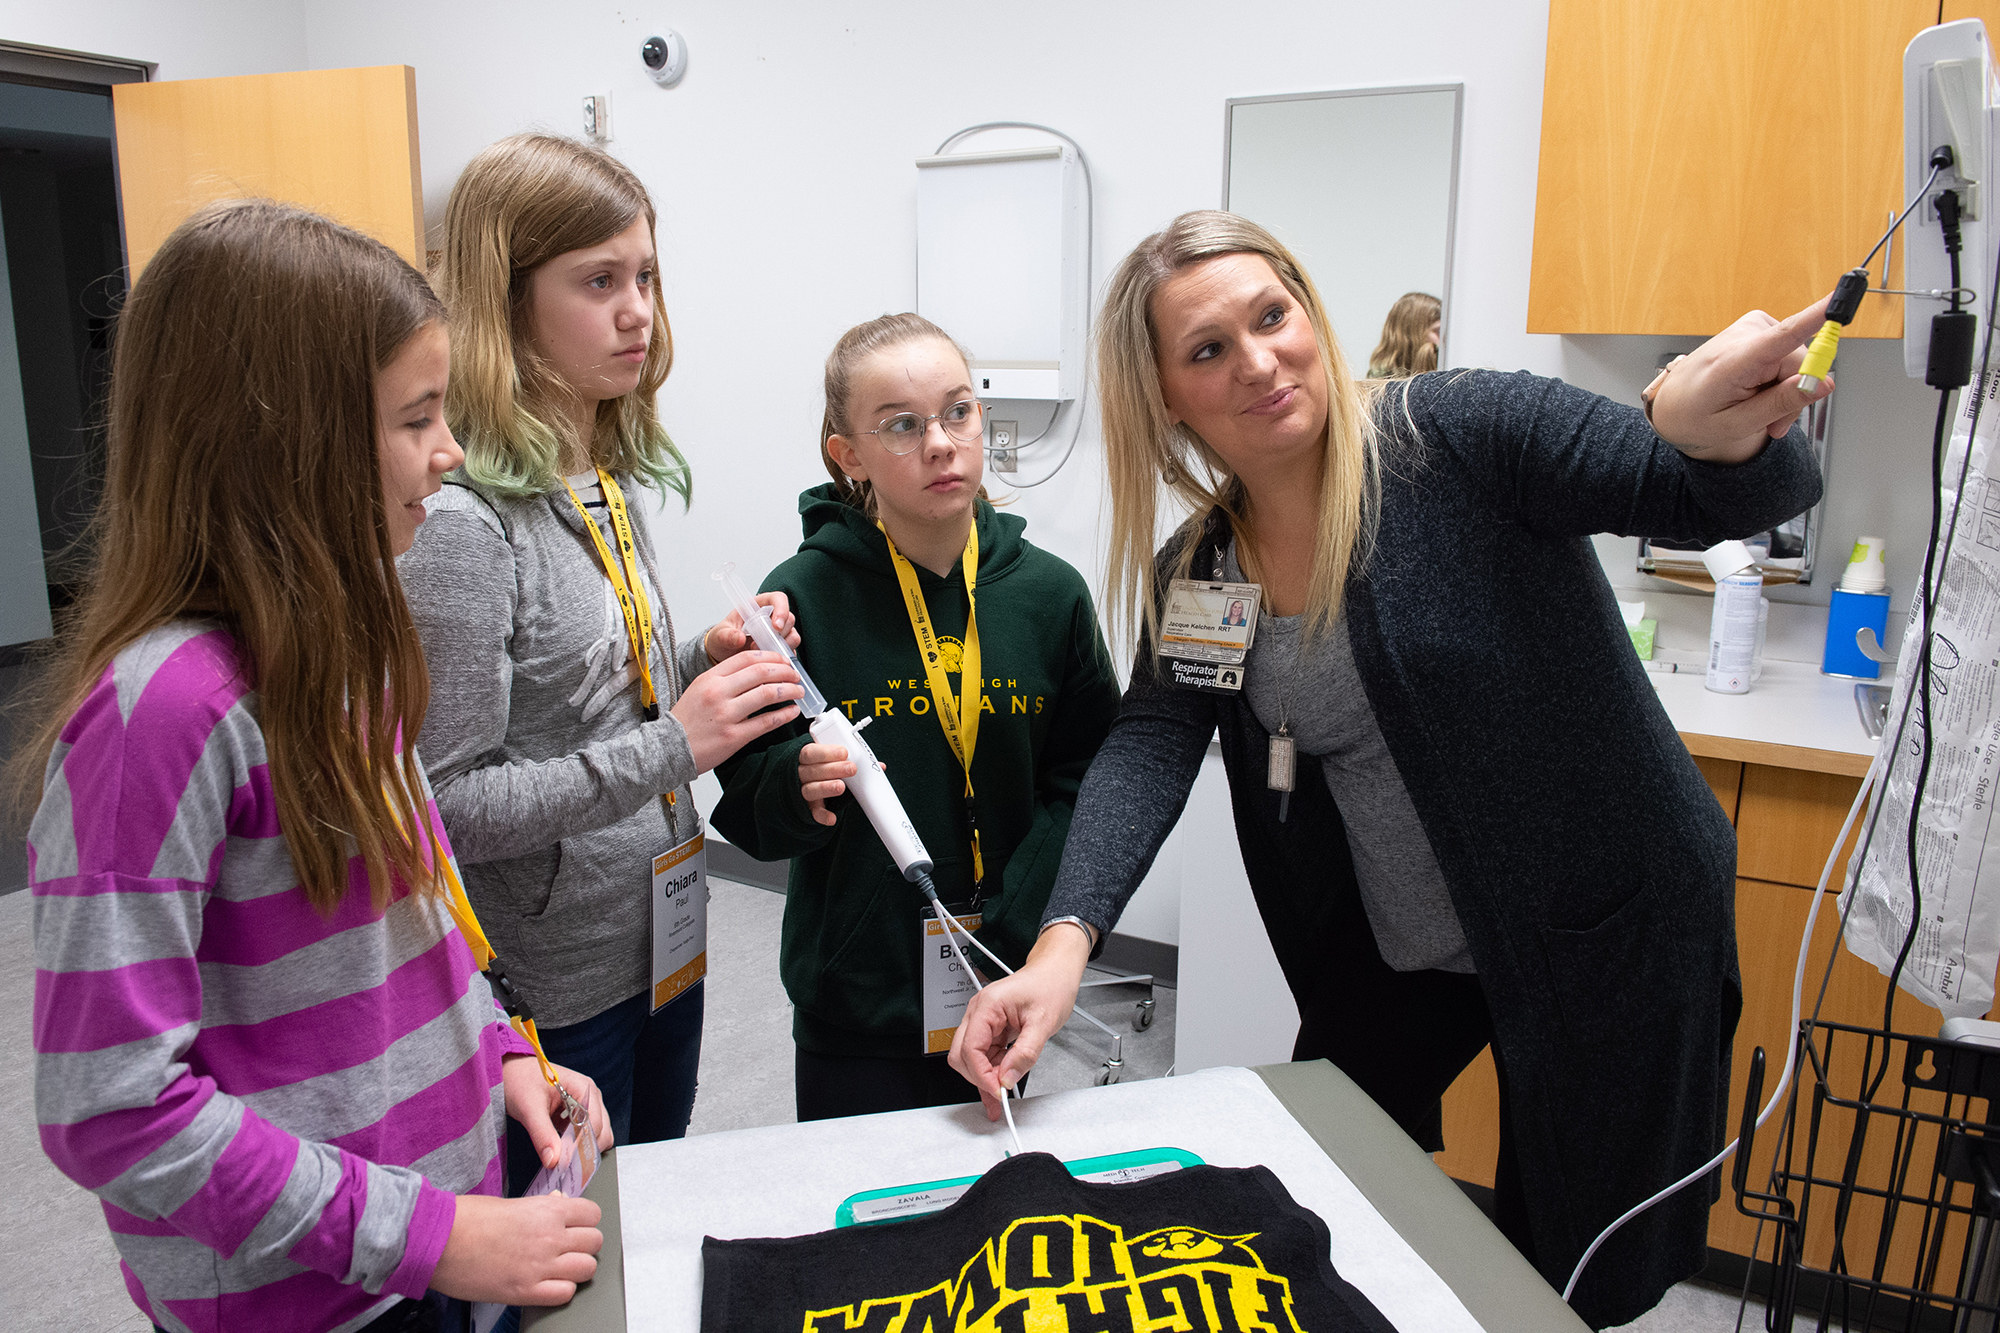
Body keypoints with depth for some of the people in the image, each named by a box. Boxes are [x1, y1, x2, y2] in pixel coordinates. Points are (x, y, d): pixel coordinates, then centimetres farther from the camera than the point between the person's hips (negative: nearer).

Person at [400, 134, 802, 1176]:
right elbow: (447, 804, -24)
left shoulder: (607, 480, 3)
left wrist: (701, 660, -4)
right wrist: (672, 746, -26)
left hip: (663, 941, 8)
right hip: (550, 991, -8)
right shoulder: (459, 517, -23)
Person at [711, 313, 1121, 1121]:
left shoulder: (1050, 593, -3)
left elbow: (1085, 782, 0)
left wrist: (1009, 931, -11)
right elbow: (746, 808, -4)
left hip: (1004, 994, 2)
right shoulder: (801, 598, -10)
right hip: (852, 1007, -2)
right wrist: (801, 788, -26)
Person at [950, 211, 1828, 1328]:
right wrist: (1063, 943, -30)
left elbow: (1715, 496, -25)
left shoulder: (1462, 434, -19)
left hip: (1606, 932, -4)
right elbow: (1149, 746, -14)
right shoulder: (1195, 575, -4)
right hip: (1390, 958, 5)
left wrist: (1711, 433, -51)